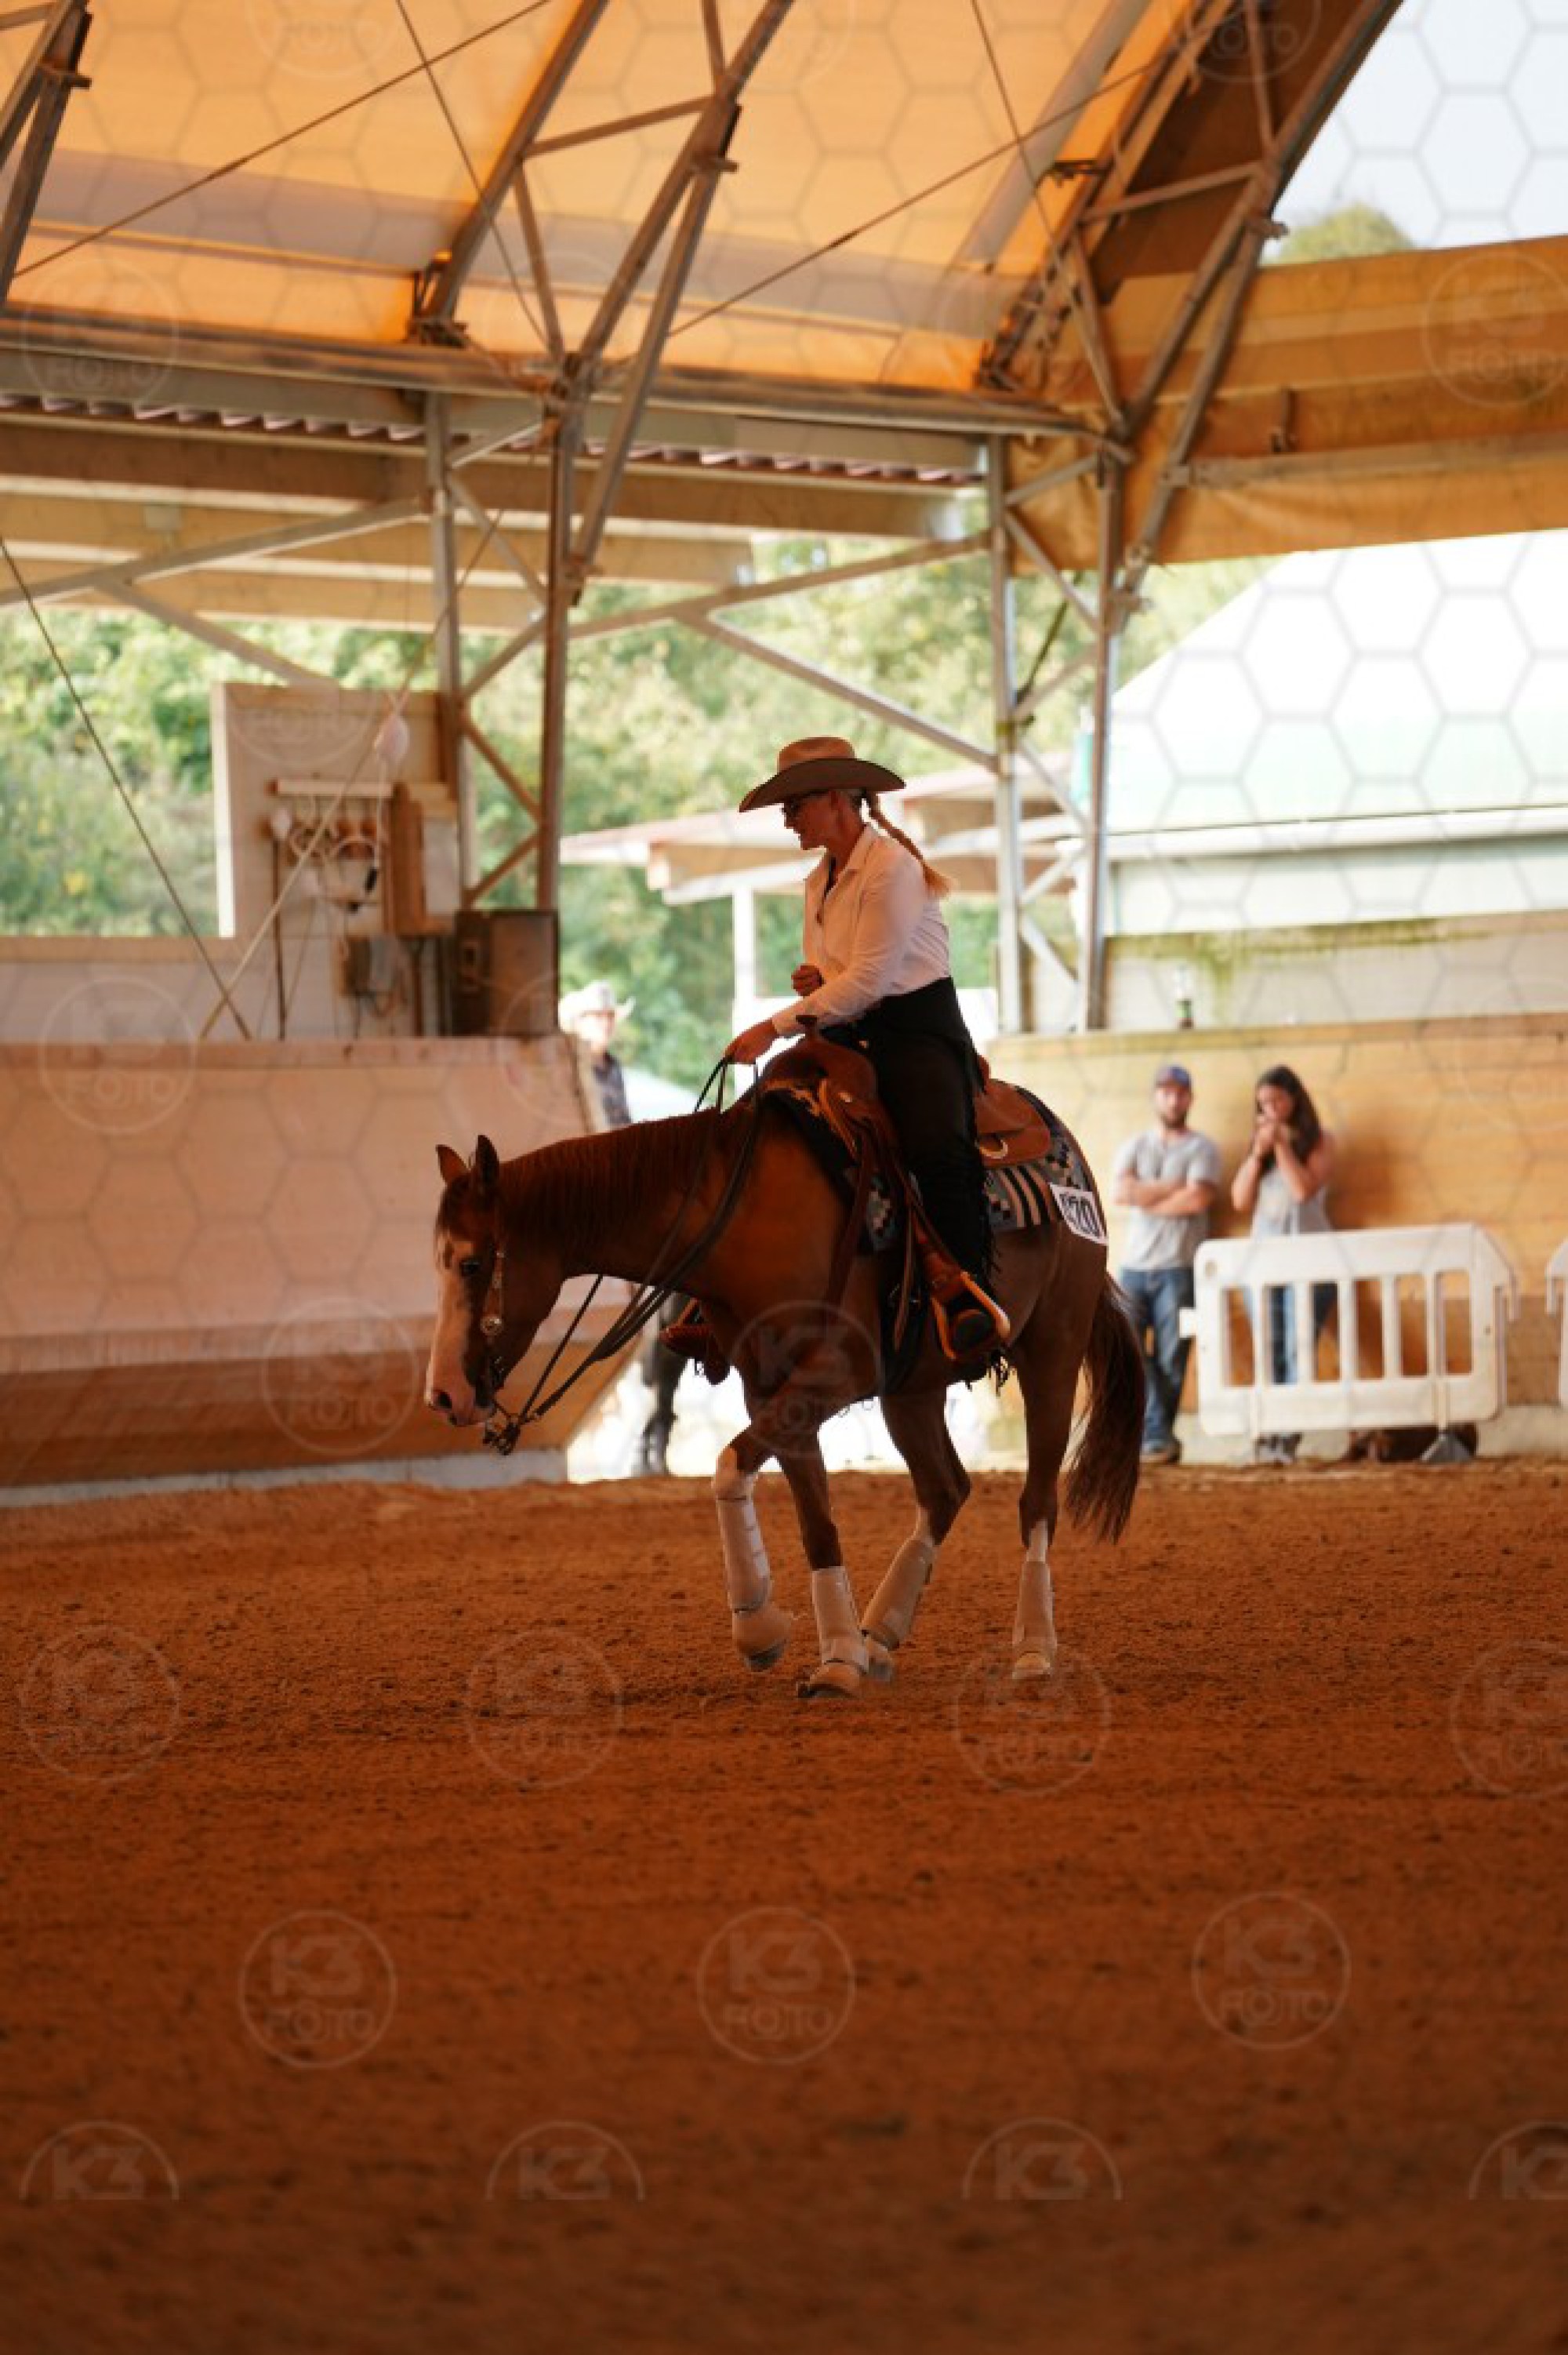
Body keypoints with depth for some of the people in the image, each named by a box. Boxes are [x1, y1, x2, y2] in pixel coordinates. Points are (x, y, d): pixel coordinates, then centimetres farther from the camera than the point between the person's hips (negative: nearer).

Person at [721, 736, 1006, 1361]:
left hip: (918, 1032, -8)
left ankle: (966, 1292, -28)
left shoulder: (891, 868, -12)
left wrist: (776, 1026, -18)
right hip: (849, 1037, 8)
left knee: (937, 1148, -34)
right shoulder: (819, 882, 15)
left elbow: (867, 980, -18)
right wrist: (810, 980, 1)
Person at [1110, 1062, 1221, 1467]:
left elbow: (1198, 1198, -12)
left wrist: (1147, 1198, -4)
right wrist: (1173, 1187, -7)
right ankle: (1158, 1435, -5)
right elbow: (1121, 1191, -4)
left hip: (1178, 1269, -3)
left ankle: (1156, 1438, 3)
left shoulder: (1201, 1148, 4)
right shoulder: (1134, 1146, 14)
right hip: (1134, 1266, 3)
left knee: (1170, 1359, -4)